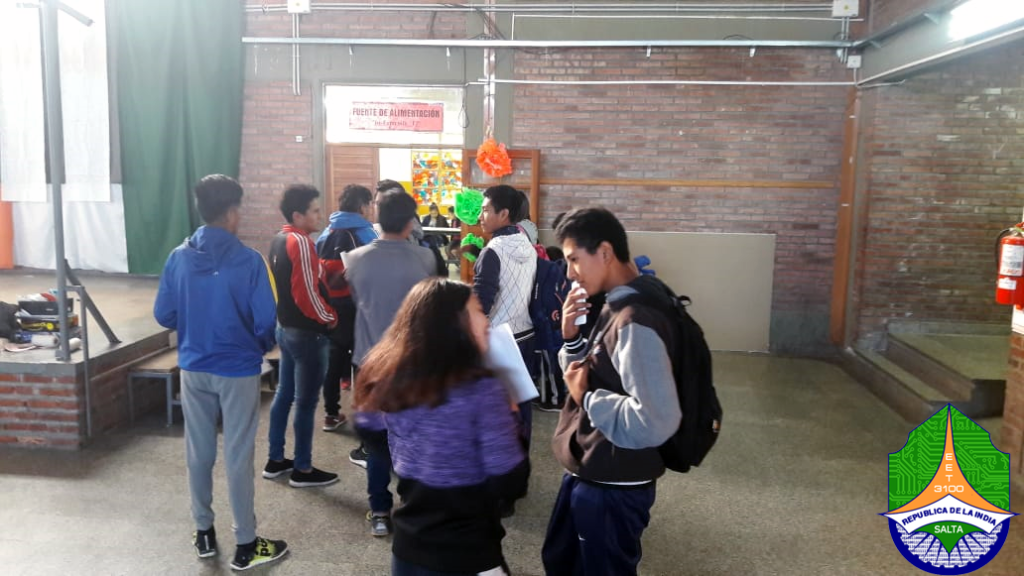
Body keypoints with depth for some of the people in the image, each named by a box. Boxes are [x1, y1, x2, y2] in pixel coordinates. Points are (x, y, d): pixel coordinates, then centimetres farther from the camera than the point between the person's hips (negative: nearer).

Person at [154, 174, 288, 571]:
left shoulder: (179, 257, -4)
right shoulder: (248, 260, -16)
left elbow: (163, 316, 2)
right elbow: (265, 320, -15)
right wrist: (262, 348, 6)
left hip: (193, 369, 4)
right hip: (238, 371, -4)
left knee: (198, 452, 16)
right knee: (238, 457, 5)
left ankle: (204, 533, 30)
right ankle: (246, 545, 15)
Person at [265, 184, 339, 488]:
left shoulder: (279, 240, 9)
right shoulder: (301, 243, -20)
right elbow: (307, 293, -24)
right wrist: (329, 318, -9)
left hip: (286, 327, 10)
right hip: (307, 333, -10)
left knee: (284, 394, 17)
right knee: (306, 402, 0)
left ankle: (275, 460, 27)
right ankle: (303, 470, 10)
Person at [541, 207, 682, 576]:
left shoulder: (635, 322, -27)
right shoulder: (613, 309, 4)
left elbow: (657, 422, -35)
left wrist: (587, 397, -22)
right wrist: (572, 338, -5)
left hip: (613, 489, -10)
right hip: (585, 474, 10)